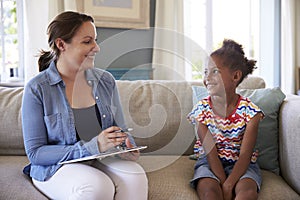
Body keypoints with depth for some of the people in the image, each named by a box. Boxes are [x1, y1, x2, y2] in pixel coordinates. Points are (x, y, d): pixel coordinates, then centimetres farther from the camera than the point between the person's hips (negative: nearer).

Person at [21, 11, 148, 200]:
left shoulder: (105, 80, 5)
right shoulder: (36, 89, -9)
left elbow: (121, 130, 14)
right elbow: (35, 152, -12)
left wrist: (127, 146, -12)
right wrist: (93, 147, -23)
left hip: (102, 161, 4)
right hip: (57, 167, -3)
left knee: (135, 176, -28)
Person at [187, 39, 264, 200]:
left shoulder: (249, 110, -10)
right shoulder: (201, 109, -6)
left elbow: (245, 154, -15)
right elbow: (210, 151, -11)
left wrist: (228, 185, -26)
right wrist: (223, 182, -22)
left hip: (240, 164, 0)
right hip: (209, 162, 1)